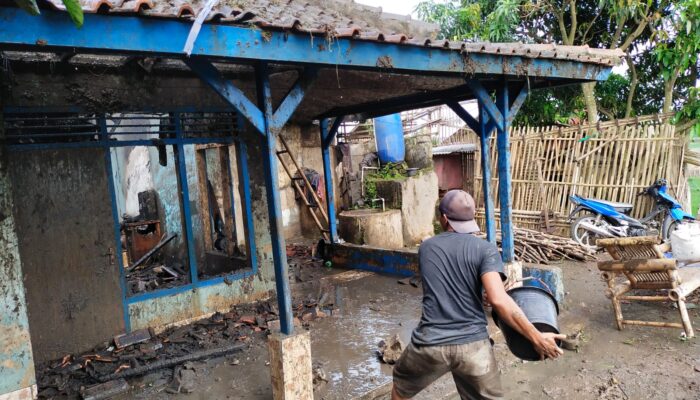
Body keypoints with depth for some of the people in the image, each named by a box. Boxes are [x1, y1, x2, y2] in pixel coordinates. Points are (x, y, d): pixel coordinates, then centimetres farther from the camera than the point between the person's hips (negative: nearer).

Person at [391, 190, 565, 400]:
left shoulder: (426, 248, 8)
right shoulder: (485, 249, -5)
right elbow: (498, 300, -18)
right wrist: (536, 337, -10)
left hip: (430, 344, 2)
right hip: (473, 345, -1)